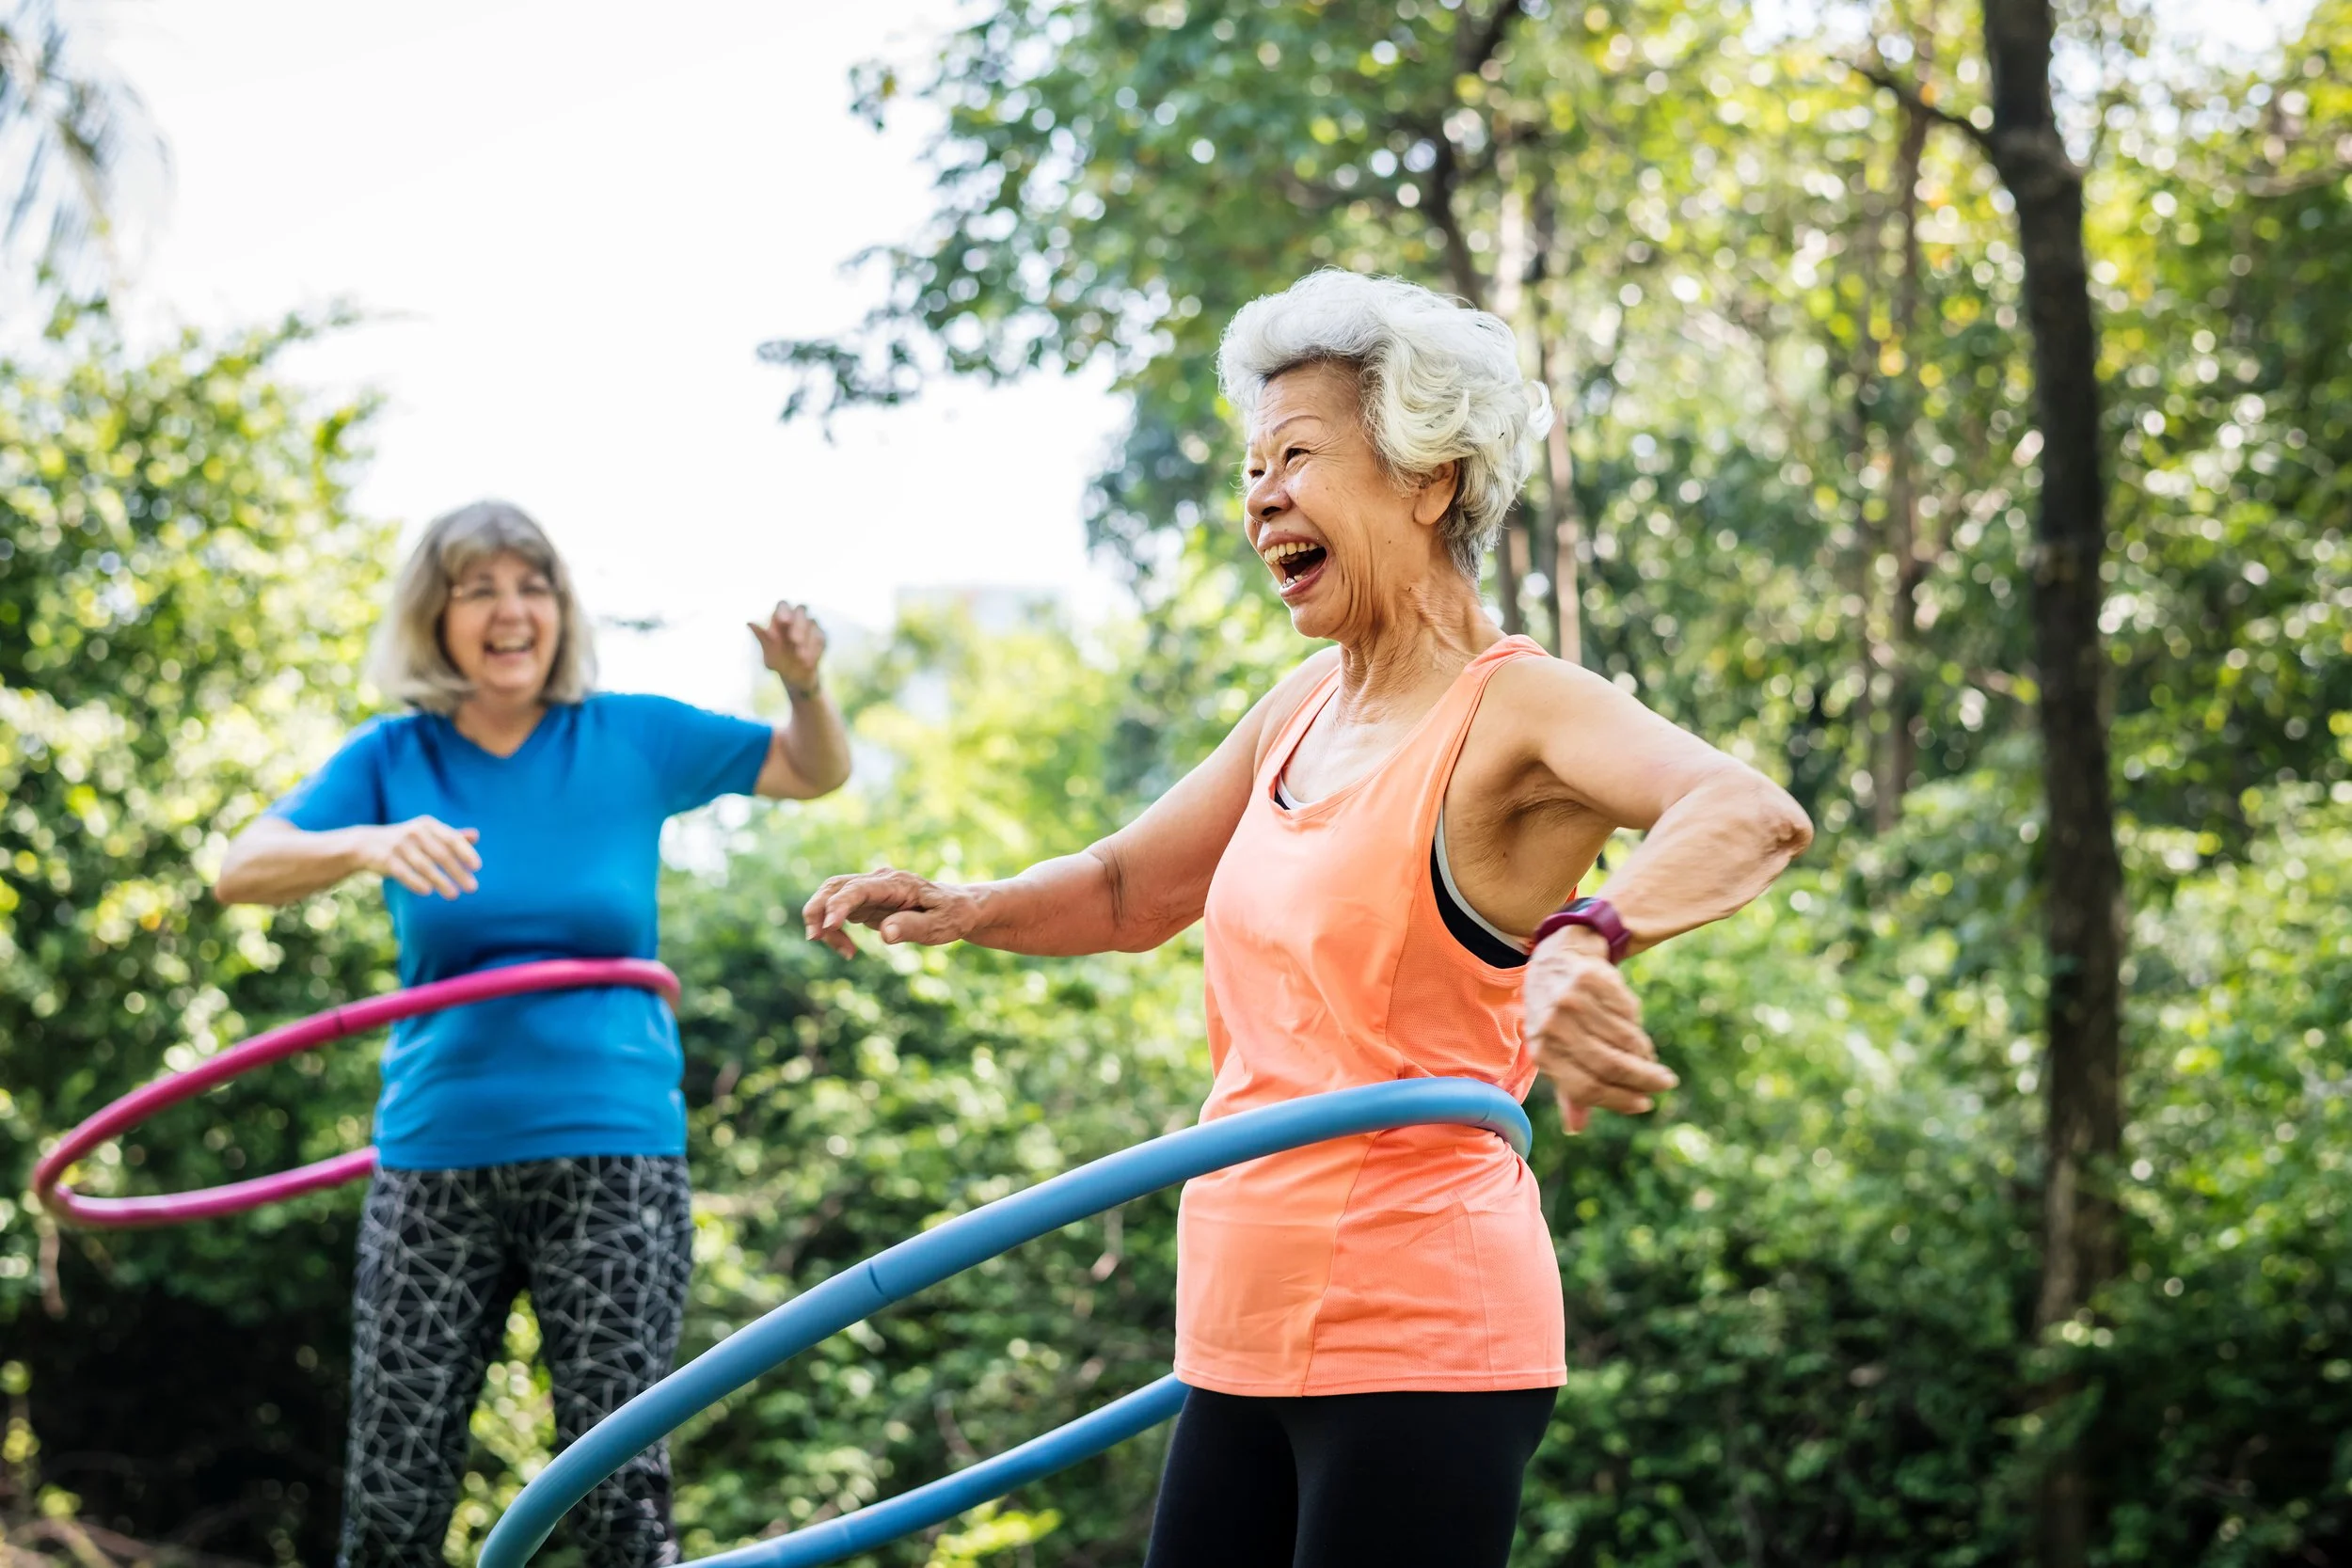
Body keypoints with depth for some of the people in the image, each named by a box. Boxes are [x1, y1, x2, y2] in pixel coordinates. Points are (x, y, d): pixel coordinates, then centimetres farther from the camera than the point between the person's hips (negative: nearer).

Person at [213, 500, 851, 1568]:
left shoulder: (632, 739, 4)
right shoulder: (394, 759, 3)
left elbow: (817, 773, 13)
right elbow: (241, 871, -11)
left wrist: (803, 683, -8)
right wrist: (368, 844, -30)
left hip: (612, 1155, -1)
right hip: (436, 1156, 1)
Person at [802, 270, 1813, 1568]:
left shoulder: (1516, 710, -11)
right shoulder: (1302, 711, 13)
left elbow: (1752, 815, -29)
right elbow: (1127, 891, 25)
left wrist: (1586, 941, -49)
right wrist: (962, 910, 5)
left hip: (1418, 1343, -7)